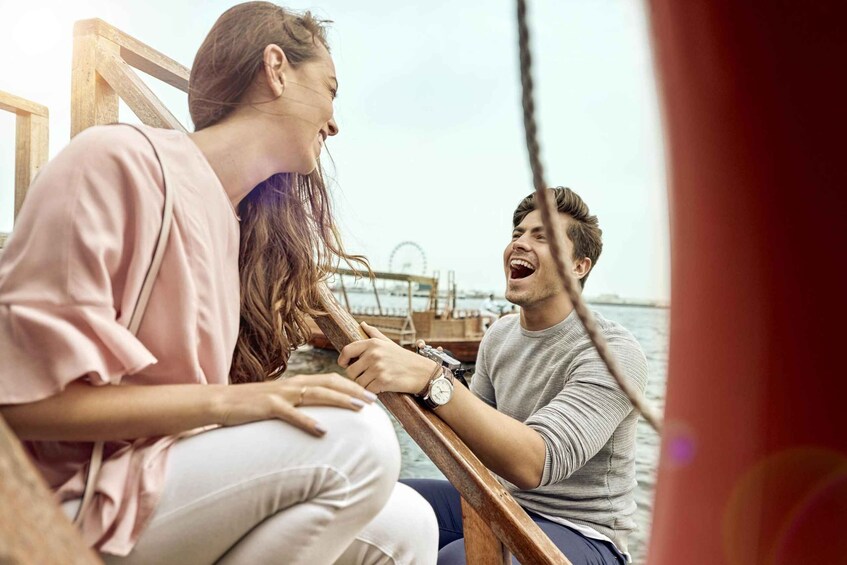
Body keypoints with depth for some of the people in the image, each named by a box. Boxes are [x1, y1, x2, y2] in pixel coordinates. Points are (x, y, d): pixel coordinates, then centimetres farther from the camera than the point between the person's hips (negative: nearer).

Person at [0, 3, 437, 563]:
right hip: (72, 503, -6)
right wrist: (223, 401, -23)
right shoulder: (119, 159, -13)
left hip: (181, 483, 7)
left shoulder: (243, 225, 9)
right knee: (356, 437, -24)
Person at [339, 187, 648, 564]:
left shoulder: (615, 353, -19)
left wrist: (430, 379, -44)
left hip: (579, 531, -5)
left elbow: (535, 462, -33)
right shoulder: (499, 335, 3)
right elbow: (475, 432, 9)